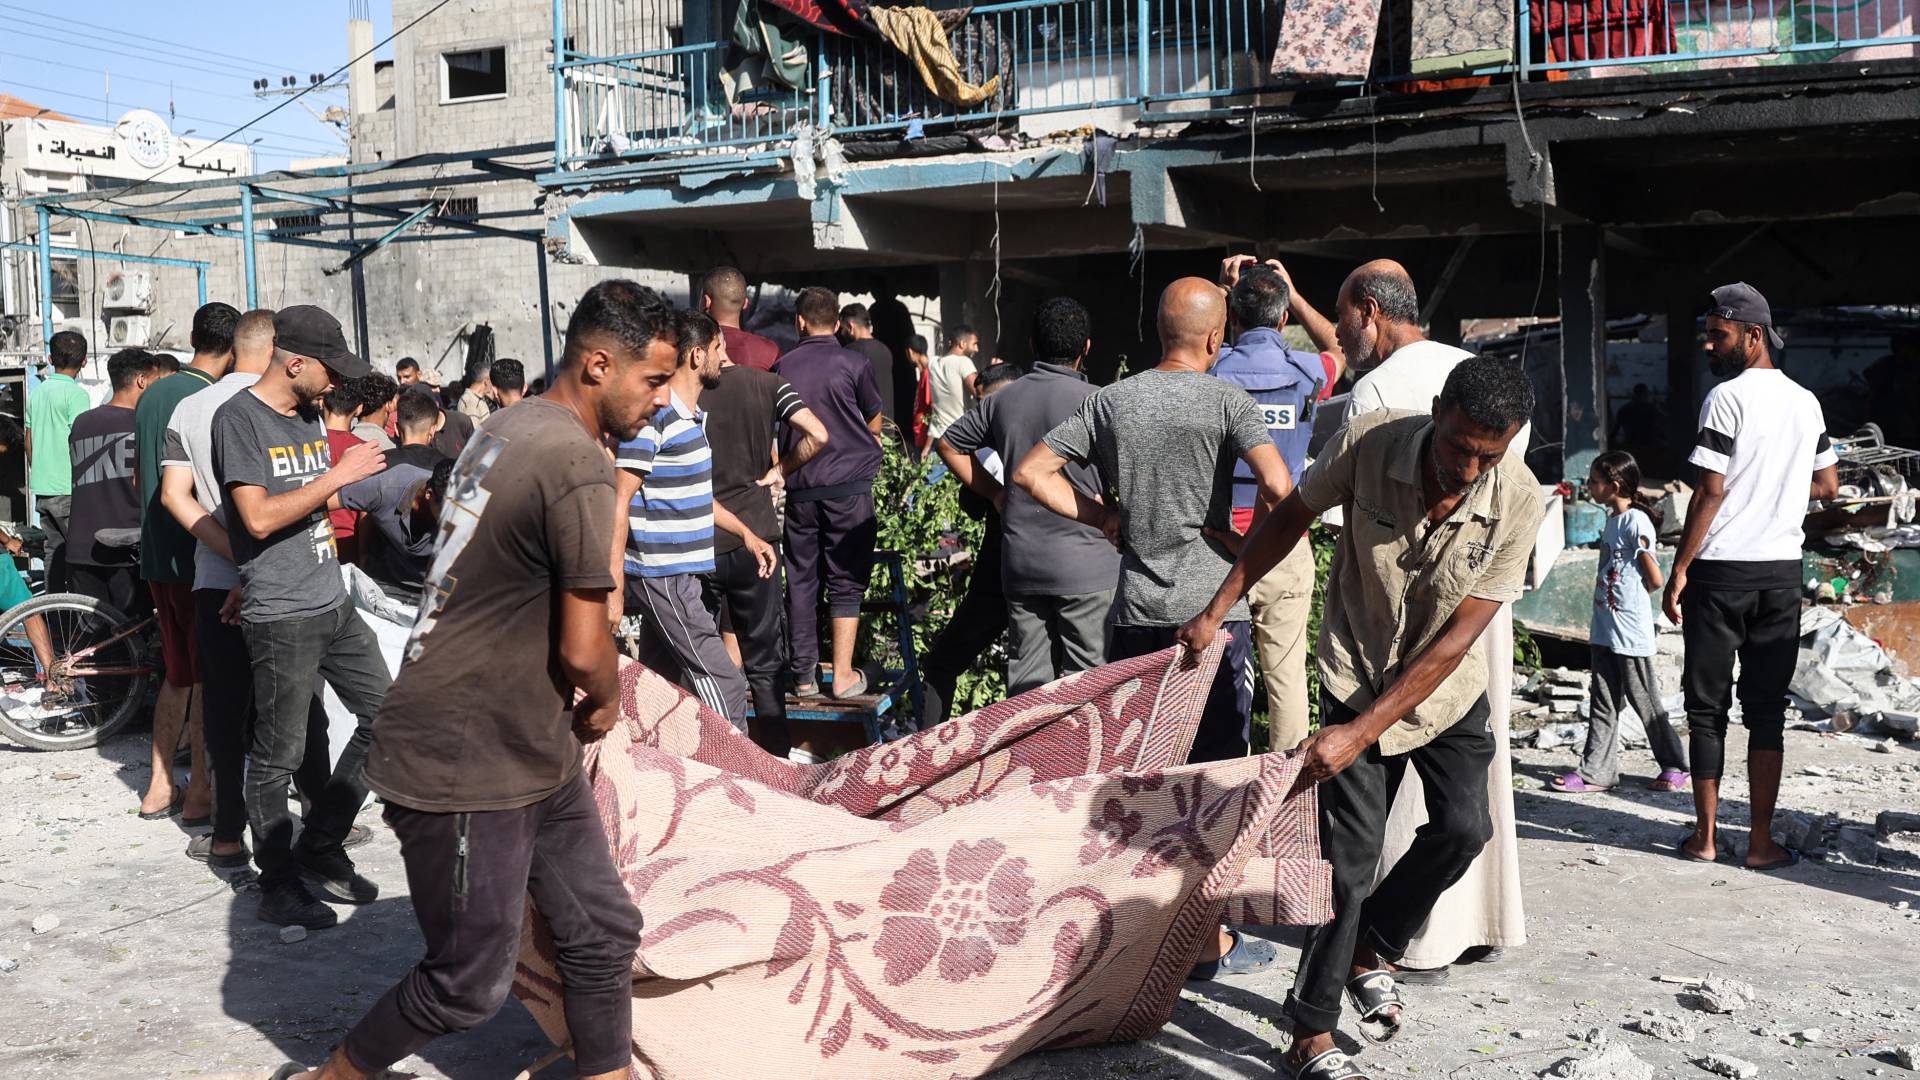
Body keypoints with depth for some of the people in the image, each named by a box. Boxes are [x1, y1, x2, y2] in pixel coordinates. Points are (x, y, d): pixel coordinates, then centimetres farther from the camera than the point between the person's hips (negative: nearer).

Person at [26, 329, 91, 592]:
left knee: (54, 550, 13)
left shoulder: (37, 392, 11)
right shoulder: (76, 394, -12)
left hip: (41, 488, 7)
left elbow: (29, 442, 17)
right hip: (68, 490, -7)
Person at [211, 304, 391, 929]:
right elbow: (259, 517, -19)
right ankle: (278, 885, 14)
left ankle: (319, 847, 21)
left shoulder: (310, 416, 14)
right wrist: (339, 475, -16)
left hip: (333, 603, 8)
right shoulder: (239, 418, -10)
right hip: (280, 617, -8)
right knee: (277, 756, 1)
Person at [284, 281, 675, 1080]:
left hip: (530, 755, 10)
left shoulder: (510, 430, 9)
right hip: (467, 770, -10)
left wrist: (582, 701, 11)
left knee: (604, 935, 12)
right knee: (471, 982, 5)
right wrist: (606, 702, 0)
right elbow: (584, 649, -21)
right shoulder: (579, 465, -21)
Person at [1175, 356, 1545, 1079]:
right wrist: (1217, 609, -2)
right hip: (1358, 675, -2)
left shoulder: (1519, 502, -23)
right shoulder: (1368, 443, -24)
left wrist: (1361, 733, -27)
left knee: (1463, 828, -9)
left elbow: (1454, 641, -23)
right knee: (1351, 850, -8)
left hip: (1448, 688, 2)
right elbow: (1291, 517, -4)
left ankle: (1369, 953, 20)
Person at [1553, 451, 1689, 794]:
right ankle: (1596, 770, 12)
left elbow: (1655, 580, -15)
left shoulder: (1636, 521, -15)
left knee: (1645, 701, 3)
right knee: (1603, 702, 9)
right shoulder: (1611, 520, 12)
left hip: (1630, 630, -9)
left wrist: (1629, 595, 0)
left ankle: (1675, 766, 17)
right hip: (1604, 628, 9)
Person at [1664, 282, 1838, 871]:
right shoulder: (1806, 402, 9)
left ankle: (1705, 835, 8)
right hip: (1782, 570, 5)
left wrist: (1679, 570, -10)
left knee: (1707, 706, 4)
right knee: (1766, 707, 7)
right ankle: (1761, 840, 8)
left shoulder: (1728, 397, -10)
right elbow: (1828, 485, 16)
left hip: (1721, 569, -5)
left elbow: (1710, 491, -14)